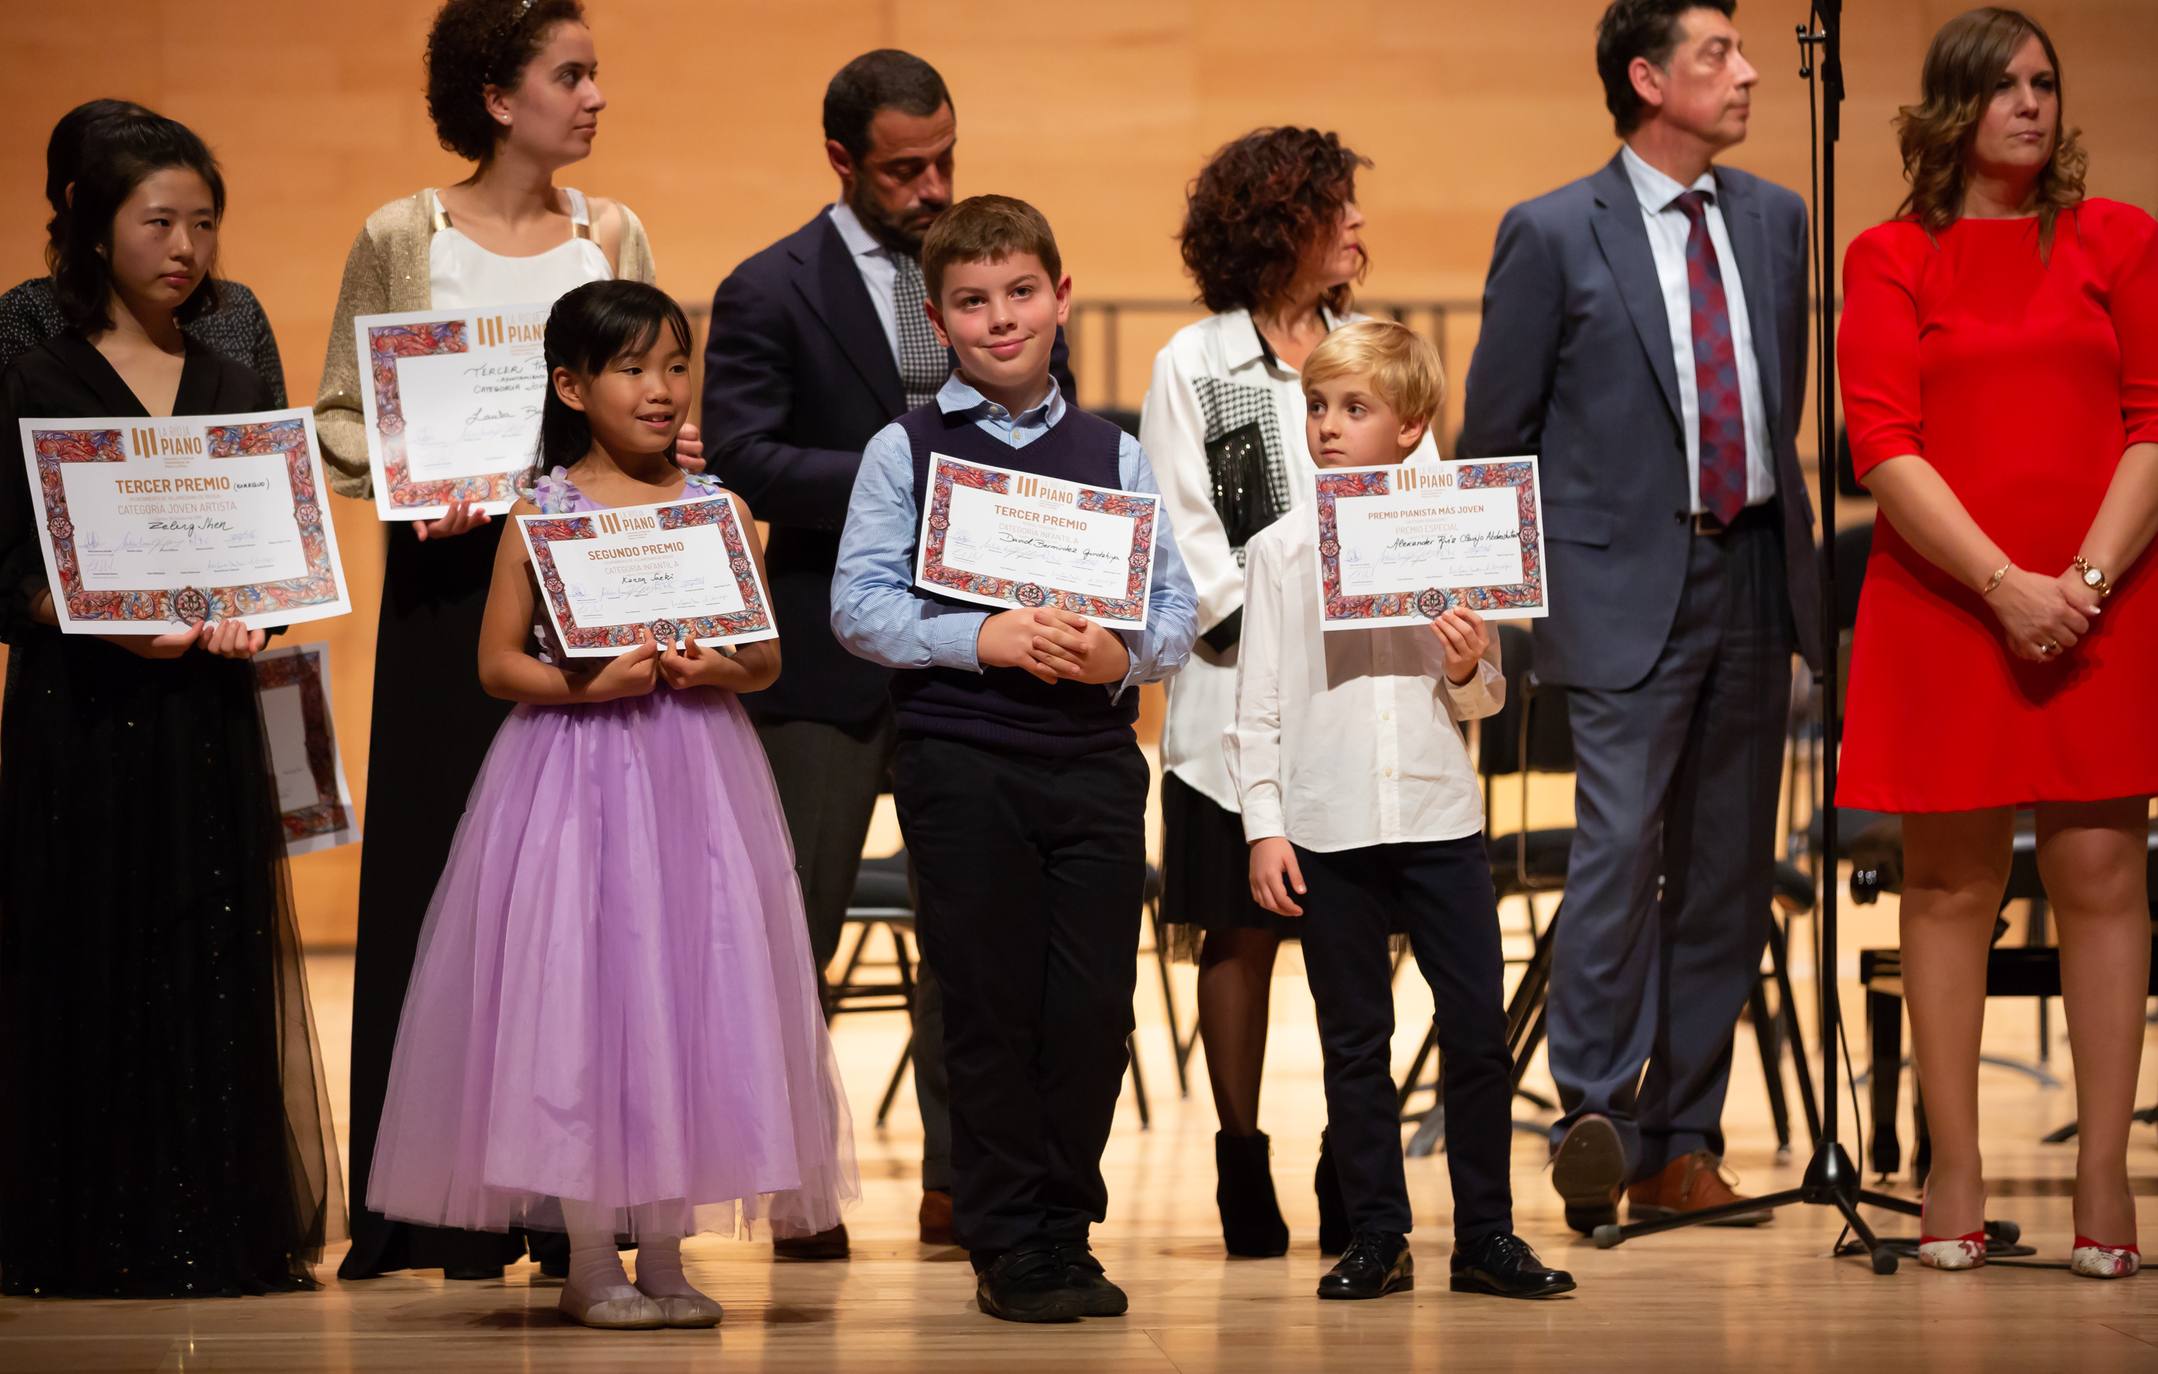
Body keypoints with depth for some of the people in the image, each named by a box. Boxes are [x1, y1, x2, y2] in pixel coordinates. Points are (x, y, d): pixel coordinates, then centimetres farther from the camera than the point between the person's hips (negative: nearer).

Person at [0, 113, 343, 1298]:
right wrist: (111, 623, -20)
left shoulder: (232, 388, 13)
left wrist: (242, 617, -8)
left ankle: (217, 1230, 9)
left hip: (209, 719, 4)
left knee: (218, 964, 3)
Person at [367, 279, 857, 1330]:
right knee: (577, 995, -4)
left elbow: (769, 659, 9)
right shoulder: (541, 510, 0)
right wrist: (587, 684, -17)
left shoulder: (717, 509, 7)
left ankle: (665, 1252, 12)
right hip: (573, 776, -3)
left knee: (688, 991, 2)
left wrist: (722, 668, -12)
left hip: (694, 776, 3)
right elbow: (497, 662, -1)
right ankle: (590, 1261, 6)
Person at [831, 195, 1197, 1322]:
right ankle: (1009, 1249, 10)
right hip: (960, 756, -2)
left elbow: (1176, 608, 8)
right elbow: (859, 605, -4)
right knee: (991, 1007, 1)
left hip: (1096, 755, 2)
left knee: (1094, 1006, 2)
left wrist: (1119, 655, -13)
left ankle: (1066, 1233, 17)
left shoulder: (1115, 453, 11)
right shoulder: (905, 450, 4)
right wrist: (983, 640, -15)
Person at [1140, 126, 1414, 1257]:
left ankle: (1353, 1167, 9)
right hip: (1240, 697, -3)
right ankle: (1242, 1165, 10)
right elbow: (1185, 541, -4)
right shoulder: (1194, 366, 2)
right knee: (1241, 932, 2)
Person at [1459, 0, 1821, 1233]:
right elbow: (1495, 432, 1)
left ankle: (1682, 1147, 12)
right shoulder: (1554, 236, -4)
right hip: (1628, 585, -5)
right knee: (1621, 848, -17)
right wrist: (1540, 578, 1)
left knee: (1727, 873, 6)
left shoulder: (1774, 220, 11)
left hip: (1752, 575, 5)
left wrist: (1789, 547, 16)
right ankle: (1592, 1120, -12)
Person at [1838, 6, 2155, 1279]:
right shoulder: (1892, 260, 6)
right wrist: (2003, 583, -14)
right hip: (1942, 598, 0)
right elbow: (1882, 444, -3)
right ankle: (1956, 1172, 8)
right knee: (1951, 881, 3)